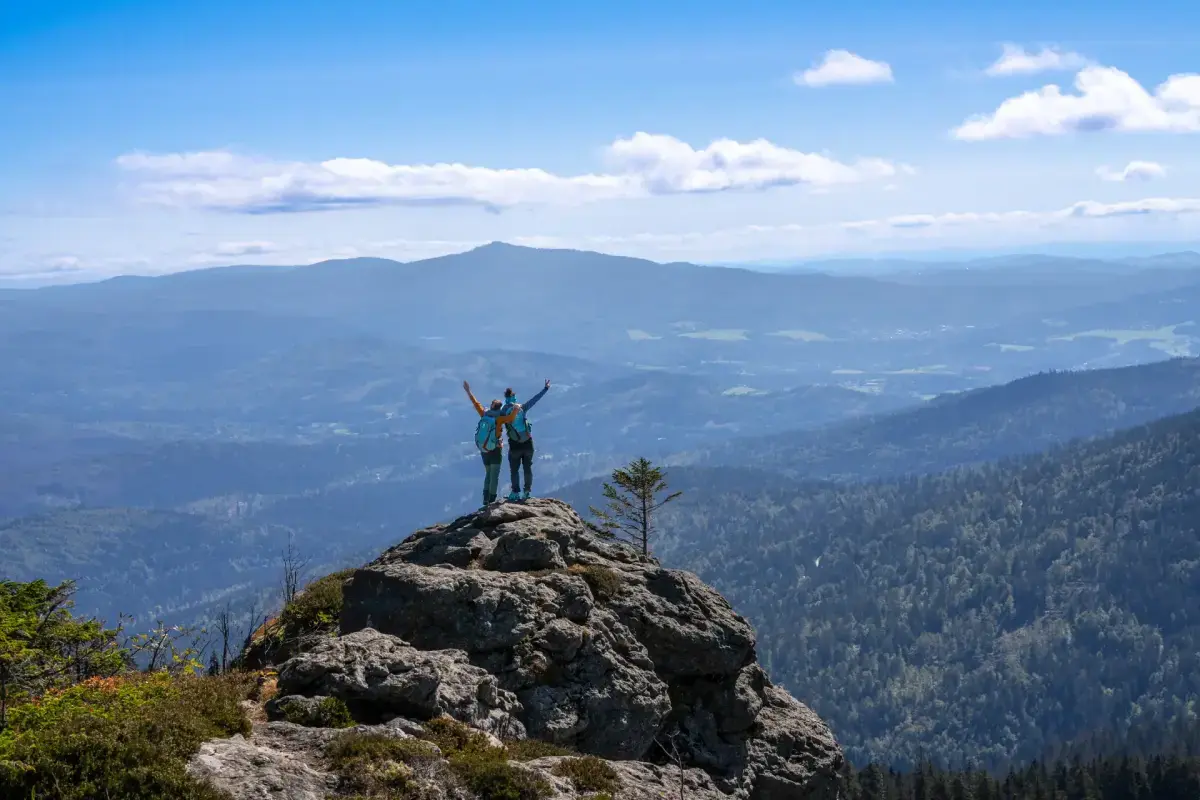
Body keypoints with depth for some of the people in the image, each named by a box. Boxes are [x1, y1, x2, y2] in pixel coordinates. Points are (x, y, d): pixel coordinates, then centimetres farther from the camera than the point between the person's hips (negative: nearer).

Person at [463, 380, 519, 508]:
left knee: (488, 474, 18)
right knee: (494, 476, -3)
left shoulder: (484, 415, -2)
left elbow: (476, 403, 8)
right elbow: (511, 418, -34)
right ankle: (492, 500, -7)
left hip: (483, 450, 6)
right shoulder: (498, 418, -16)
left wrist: (468, 391, 17)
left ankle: (486, 499, 12)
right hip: (495, 451, -6)